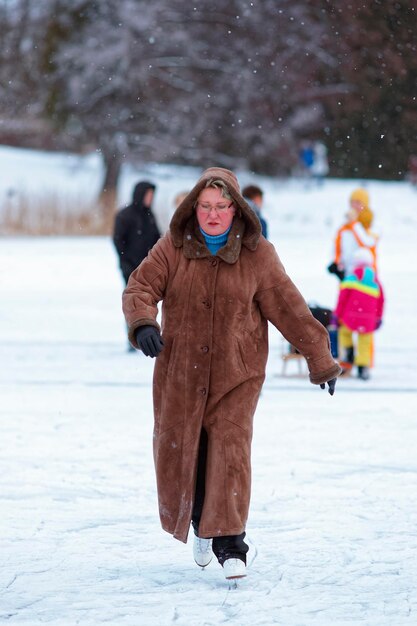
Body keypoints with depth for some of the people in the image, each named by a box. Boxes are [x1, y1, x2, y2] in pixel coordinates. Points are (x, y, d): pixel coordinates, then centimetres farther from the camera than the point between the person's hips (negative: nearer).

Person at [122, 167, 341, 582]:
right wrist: (143, 323, -29)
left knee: (229, 450, -14)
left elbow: (289, 309, 1)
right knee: (178, 451, 9)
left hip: (236, 372, -2)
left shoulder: (257, 255, -3)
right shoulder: (173, 248, -2)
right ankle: (201, 526, 35)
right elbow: (140, 286, -7)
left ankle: (229, 543, -13)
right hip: (180, 370, 2)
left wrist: (320, 359, 4)